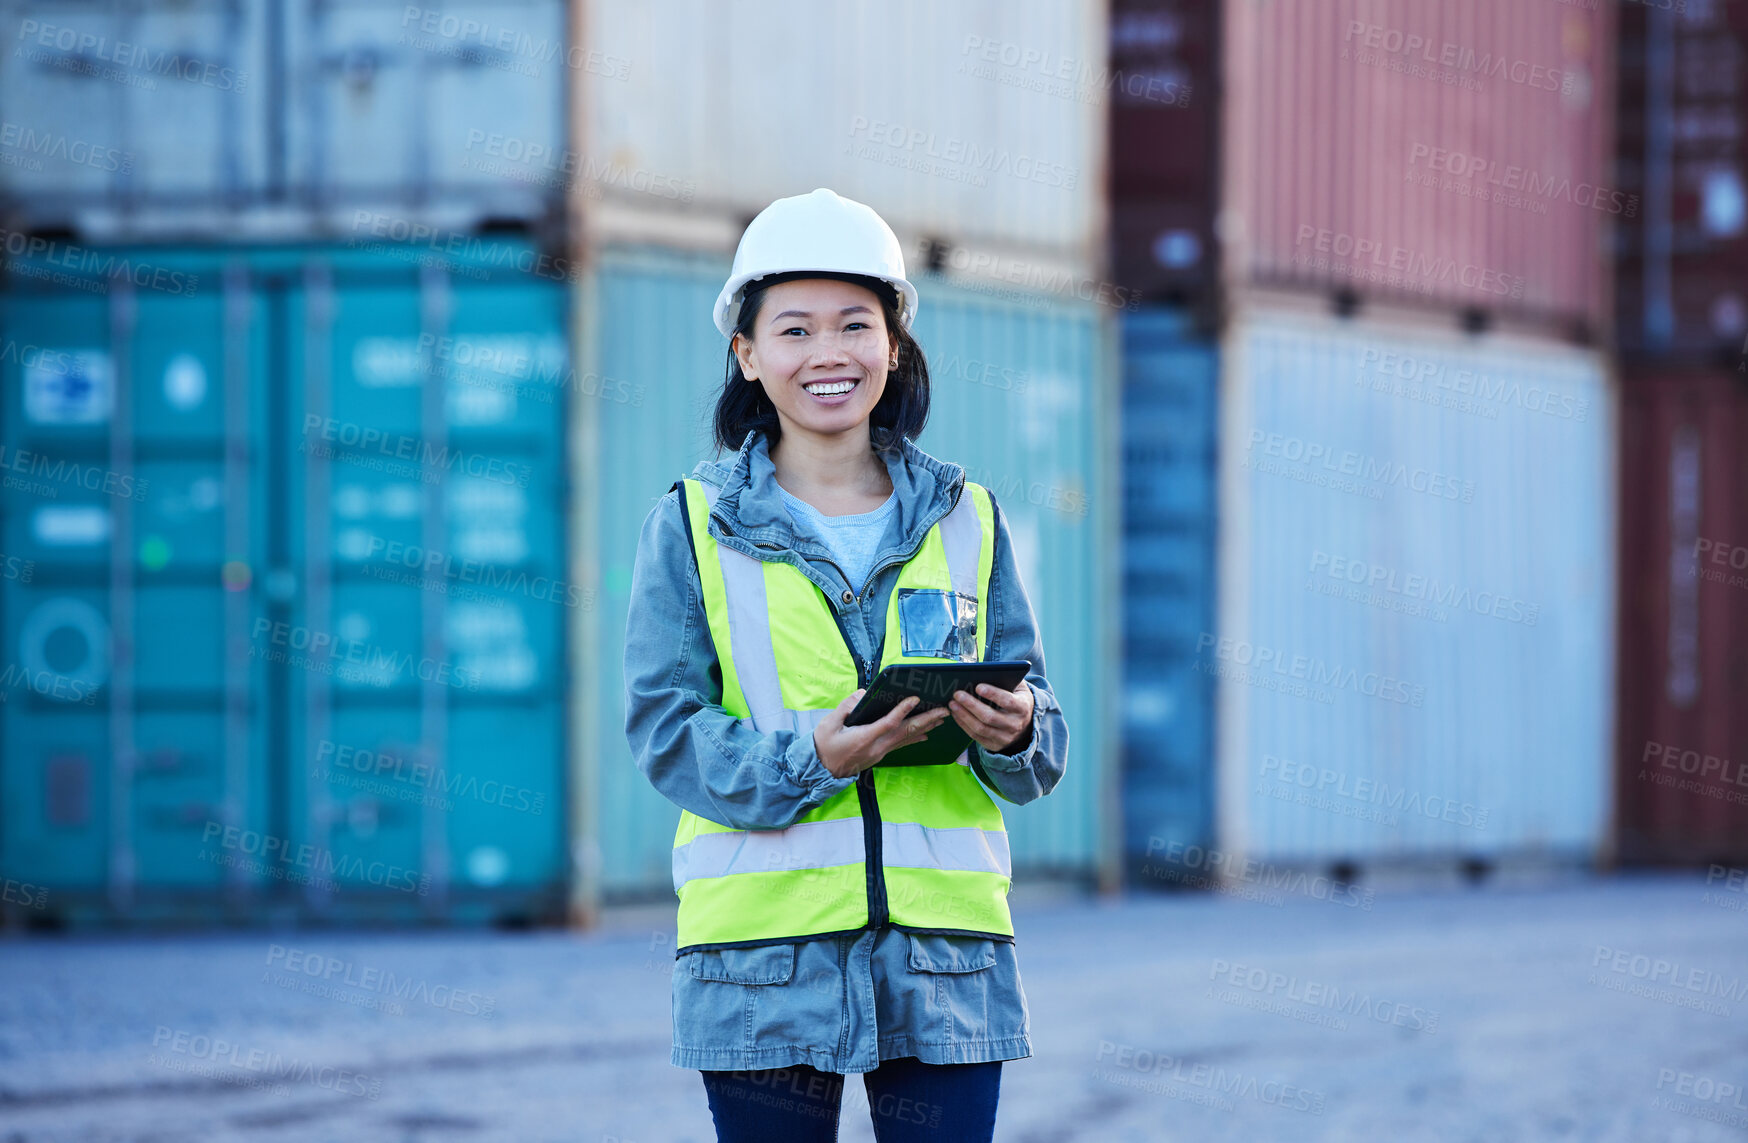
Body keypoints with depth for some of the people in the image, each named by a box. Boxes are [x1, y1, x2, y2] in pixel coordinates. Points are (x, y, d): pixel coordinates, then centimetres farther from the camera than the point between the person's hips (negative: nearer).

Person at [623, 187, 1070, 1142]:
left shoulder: (966, 520, 11)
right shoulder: (693, 526, 5)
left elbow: (1038, 730, 10)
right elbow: (663, 727, -3)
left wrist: (1014, 733, -15)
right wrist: (808, 759, -19)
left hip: (942, 945, 2)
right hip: (761, 948, -1)